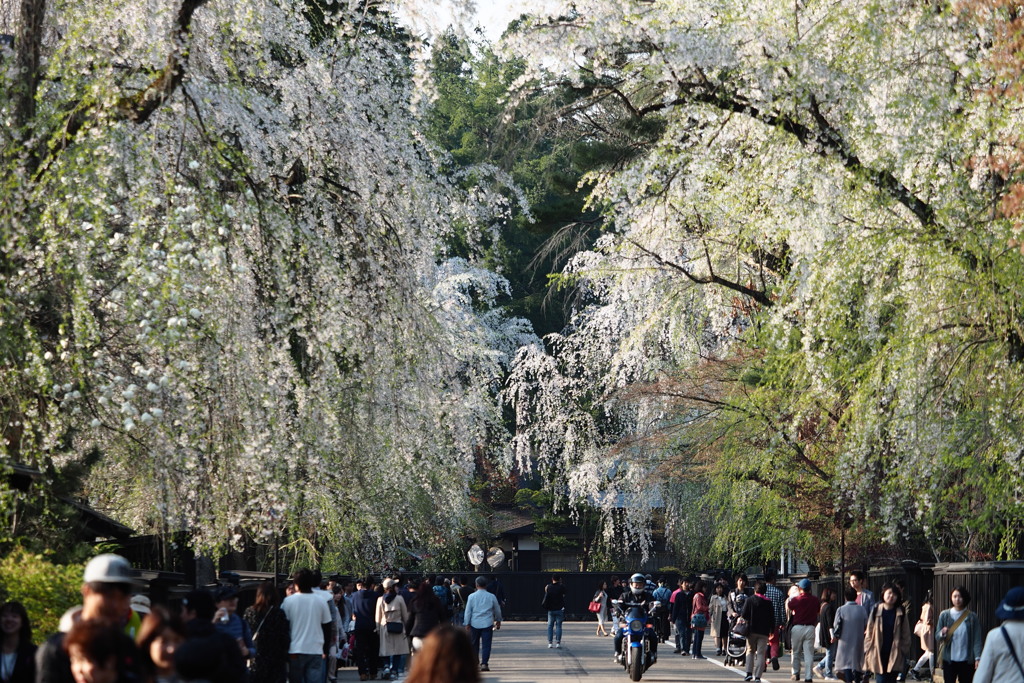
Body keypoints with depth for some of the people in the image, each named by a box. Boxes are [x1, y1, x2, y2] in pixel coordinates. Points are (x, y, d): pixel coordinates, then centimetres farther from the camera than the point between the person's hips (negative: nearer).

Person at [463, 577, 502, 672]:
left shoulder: (472, 596, -1)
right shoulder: (492, 597, 0)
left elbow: (468, 611, 1)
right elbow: (497, 610, 12)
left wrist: (467, 624, 8)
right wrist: (498, 621, 27)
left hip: (475, 624, 1)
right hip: (487, 624, -1)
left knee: (474, 644, 14)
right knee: (486, 644, -2)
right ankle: (484, 663, -12)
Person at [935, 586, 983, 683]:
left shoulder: (972, 617, -3)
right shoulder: (945, 615, -1)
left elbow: (977, 639, -4)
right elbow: (937, 637, 2)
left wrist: (977, 658, -13)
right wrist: (942, 634, -20)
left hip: (966, 661, -1)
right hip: (949, 660, 1)